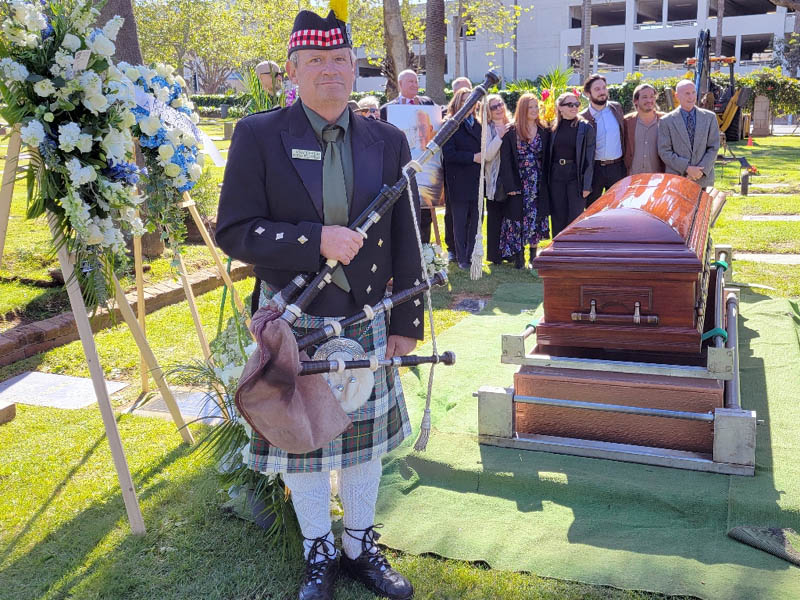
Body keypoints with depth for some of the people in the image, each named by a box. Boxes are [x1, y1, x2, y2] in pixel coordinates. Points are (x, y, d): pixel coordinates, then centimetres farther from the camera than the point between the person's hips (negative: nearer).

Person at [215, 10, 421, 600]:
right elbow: (234, 232, -11)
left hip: (367, 322, 2)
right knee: (302, 441, 12)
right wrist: (315, 240, -22)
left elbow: (405, 241, 4)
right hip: (293, 323, -2)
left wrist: (407, 320, 2)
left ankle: (362, 549, 36)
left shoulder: (388, 141, 1)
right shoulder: (259, 136, -7)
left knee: (364, 438, 15)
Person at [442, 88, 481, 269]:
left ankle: (471, 255, 17)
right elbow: (448, 154, -13)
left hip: (477, 181, 5)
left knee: (476, 220, 7)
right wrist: (472, 157, -17)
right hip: (459, 182, -5)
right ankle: (462, 258, 10)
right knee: (460, 221, 2)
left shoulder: (479, 125, 15)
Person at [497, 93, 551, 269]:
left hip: (538, 183, 2)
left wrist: (546, 180, -1)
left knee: (536, 217, 5)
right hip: (518, 183, -2)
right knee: (517, 217, 0)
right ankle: (518, 256, 8)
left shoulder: (544, 131, 6)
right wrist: (510, 185, -12)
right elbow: (505, 160, -6)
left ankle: (533, 255, 17)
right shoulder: (511, 132, -3)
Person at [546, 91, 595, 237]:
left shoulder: (585, 128, -2)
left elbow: (589, 158, -4)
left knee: (575, 217, -1)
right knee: (558, 218, 7)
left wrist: (587, 185, -9)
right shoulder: (554, 127, 6)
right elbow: (548, 155, 9)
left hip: (576, 176, -3)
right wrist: (547, 178, 3)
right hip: (556, 176, 3)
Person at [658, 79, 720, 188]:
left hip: (704, 180, 2)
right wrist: (687, 168, -13)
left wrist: (702, 170, -9)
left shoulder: (710, 117, 9)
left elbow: (713, 148, 5)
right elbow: (664, 152, -4)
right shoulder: (666, 121, 2)